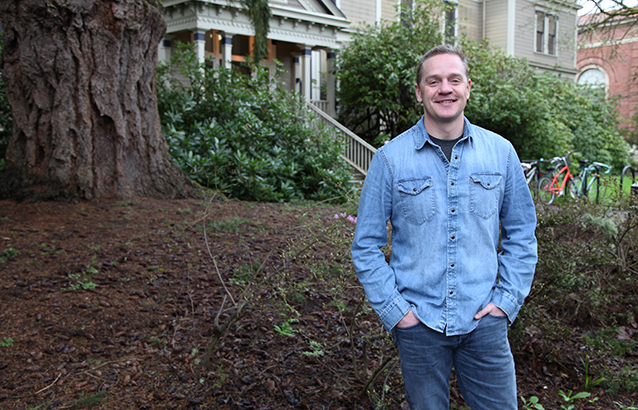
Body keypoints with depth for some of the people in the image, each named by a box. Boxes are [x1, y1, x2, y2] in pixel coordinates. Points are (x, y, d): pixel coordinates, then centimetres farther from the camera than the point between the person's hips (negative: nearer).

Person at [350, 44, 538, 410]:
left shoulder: (501, 152, 2)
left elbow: (521, 233, 10)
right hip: (418, 324, -1)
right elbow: (366, 245, 0)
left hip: (483, 322, 2)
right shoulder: (390, 159, -5)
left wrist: (507, 299, 1)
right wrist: (394, 309, -6)